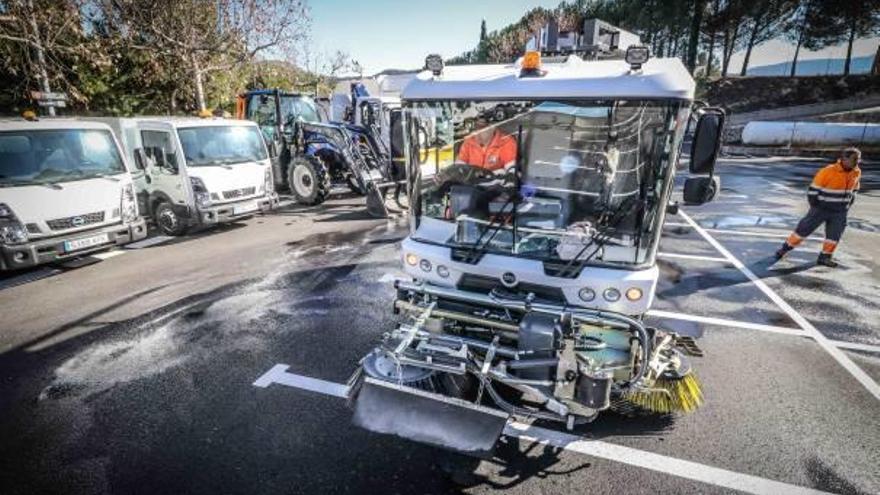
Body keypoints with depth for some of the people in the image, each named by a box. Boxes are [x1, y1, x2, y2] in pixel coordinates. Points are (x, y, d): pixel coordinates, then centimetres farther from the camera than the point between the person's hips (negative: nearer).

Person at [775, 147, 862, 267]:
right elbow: (814, 188, -12)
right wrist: (814, 205, -9)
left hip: (839, 212, 5)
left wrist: (847, 204, 12)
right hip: (821, 208, -5)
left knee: (835, 234, 5)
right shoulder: (828, 171, -17)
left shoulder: (857, 172, 1)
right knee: (804, 228, -2)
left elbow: (853, 189, 16)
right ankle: (786, 248, 8)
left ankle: (825, 257, 15)